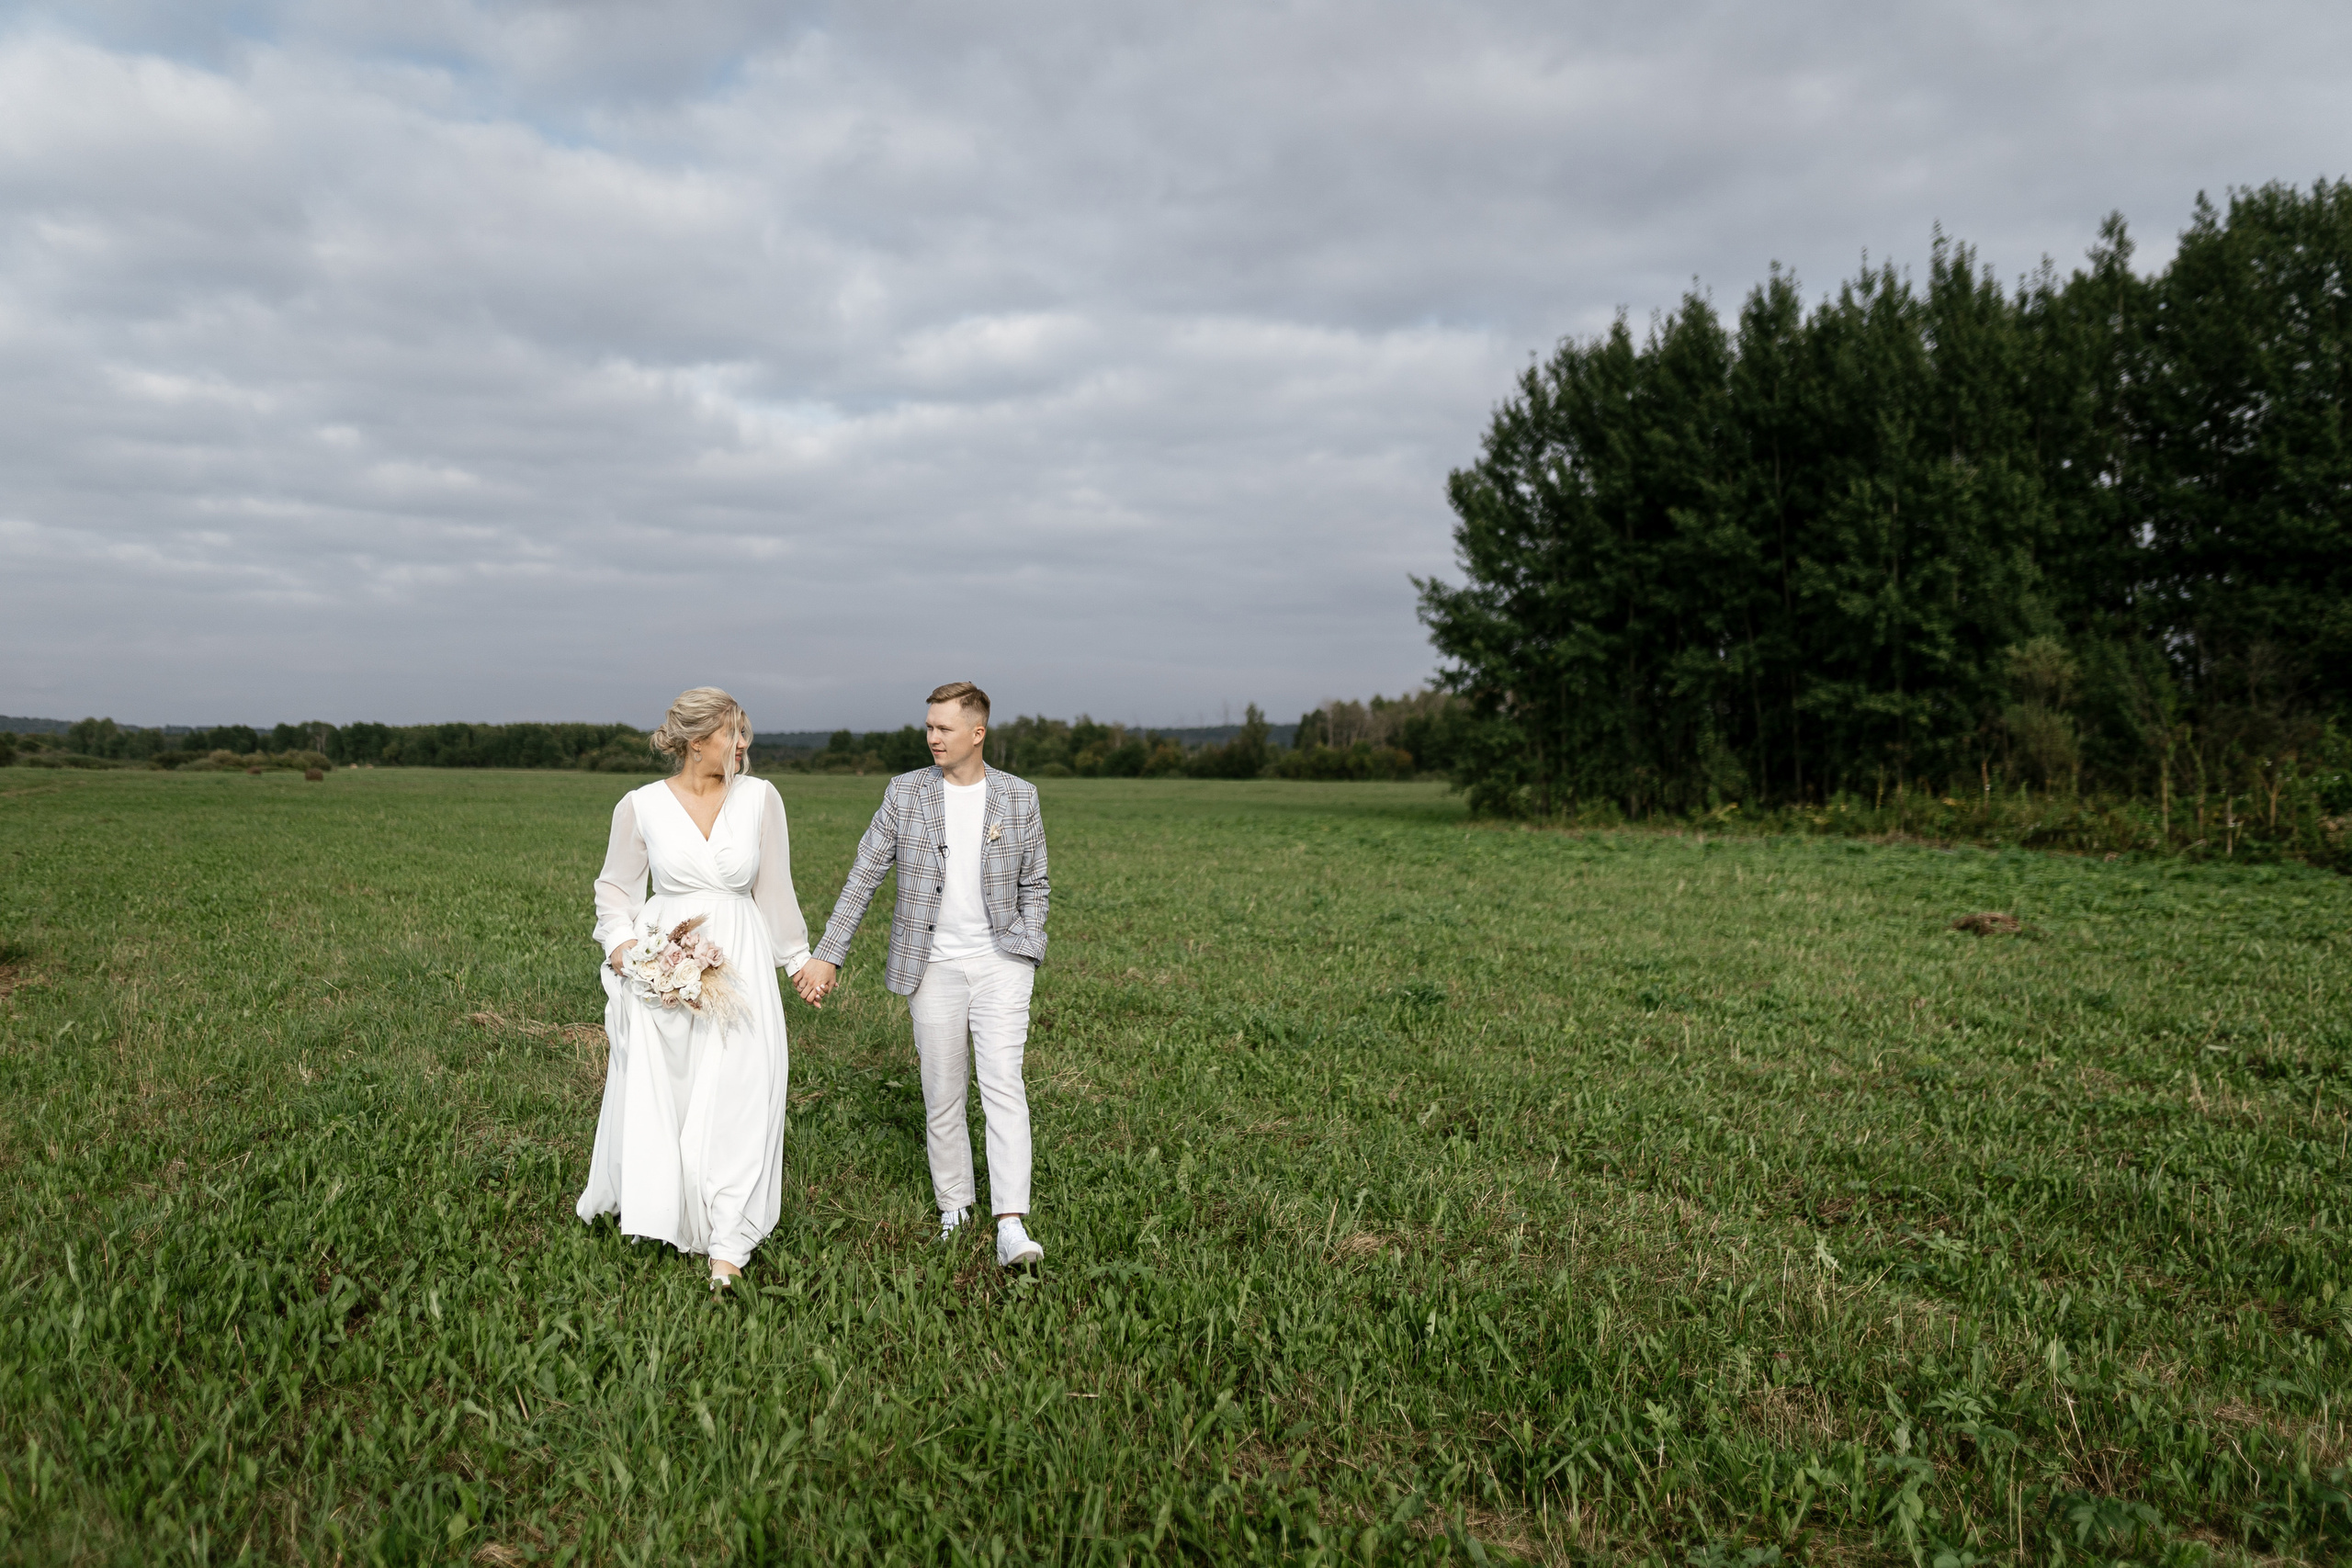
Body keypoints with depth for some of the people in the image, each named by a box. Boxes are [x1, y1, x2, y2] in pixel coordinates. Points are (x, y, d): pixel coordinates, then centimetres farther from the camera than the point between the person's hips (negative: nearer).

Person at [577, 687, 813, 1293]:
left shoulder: (759, 797, 0)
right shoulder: (641, 806, -2)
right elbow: (615, 886, 12)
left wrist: (798, 958, 15)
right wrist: (620, 942, -4)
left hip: (739, 961, 0)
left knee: (737, 1098, -4)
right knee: (655, 1096, 9)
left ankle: (727, 1247, 5)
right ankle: (649, 1200, 37)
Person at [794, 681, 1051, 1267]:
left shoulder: (1018, 797, 2)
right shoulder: (905, 792, 2)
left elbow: (1033, 885, 10)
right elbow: (864, 877, 3)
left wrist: (1028, 956, 0)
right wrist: (827, 955, 0)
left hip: (1001, 961, -1)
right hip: (934, 966, 1)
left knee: (1002, 1085, -13)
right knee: (942, 1097, 7)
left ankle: (1012, 1224, -17)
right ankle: (954, 1208, 24)